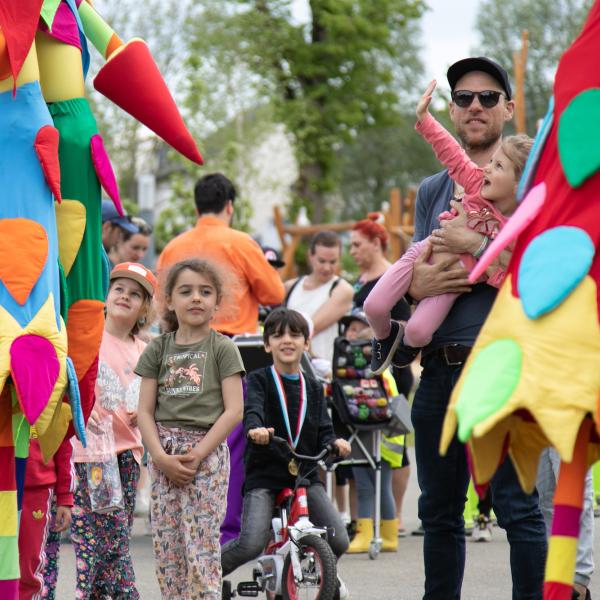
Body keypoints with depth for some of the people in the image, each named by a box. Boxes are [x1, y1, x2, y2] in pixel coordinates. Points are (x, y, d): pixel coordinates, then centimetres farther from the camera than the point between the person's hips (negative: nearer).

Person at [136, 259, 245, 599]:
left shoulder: (223, 348, 0)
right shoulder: (158, 349, 9)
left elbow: (234, 411, -6)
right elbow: (145, 411, 5)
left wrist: (196, 455, -13)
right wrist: (161, 457, -9)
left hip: (207, 451, -3)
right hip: (164, 453, 4)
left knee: (202, 550, -7)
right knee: (166, 548, 3)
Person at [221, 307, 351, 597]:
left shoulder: (313, 388, 14)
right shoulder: (259, 380, 1)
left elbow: (323, 431, 7)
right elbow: (252, 409, -20)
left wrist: (334, 443, -18)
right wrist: (255, 429, -43)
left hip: (306, 474, 4)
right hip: (264, 474, -4)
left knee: (338, 541, -11)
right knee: (250, 544, -23)